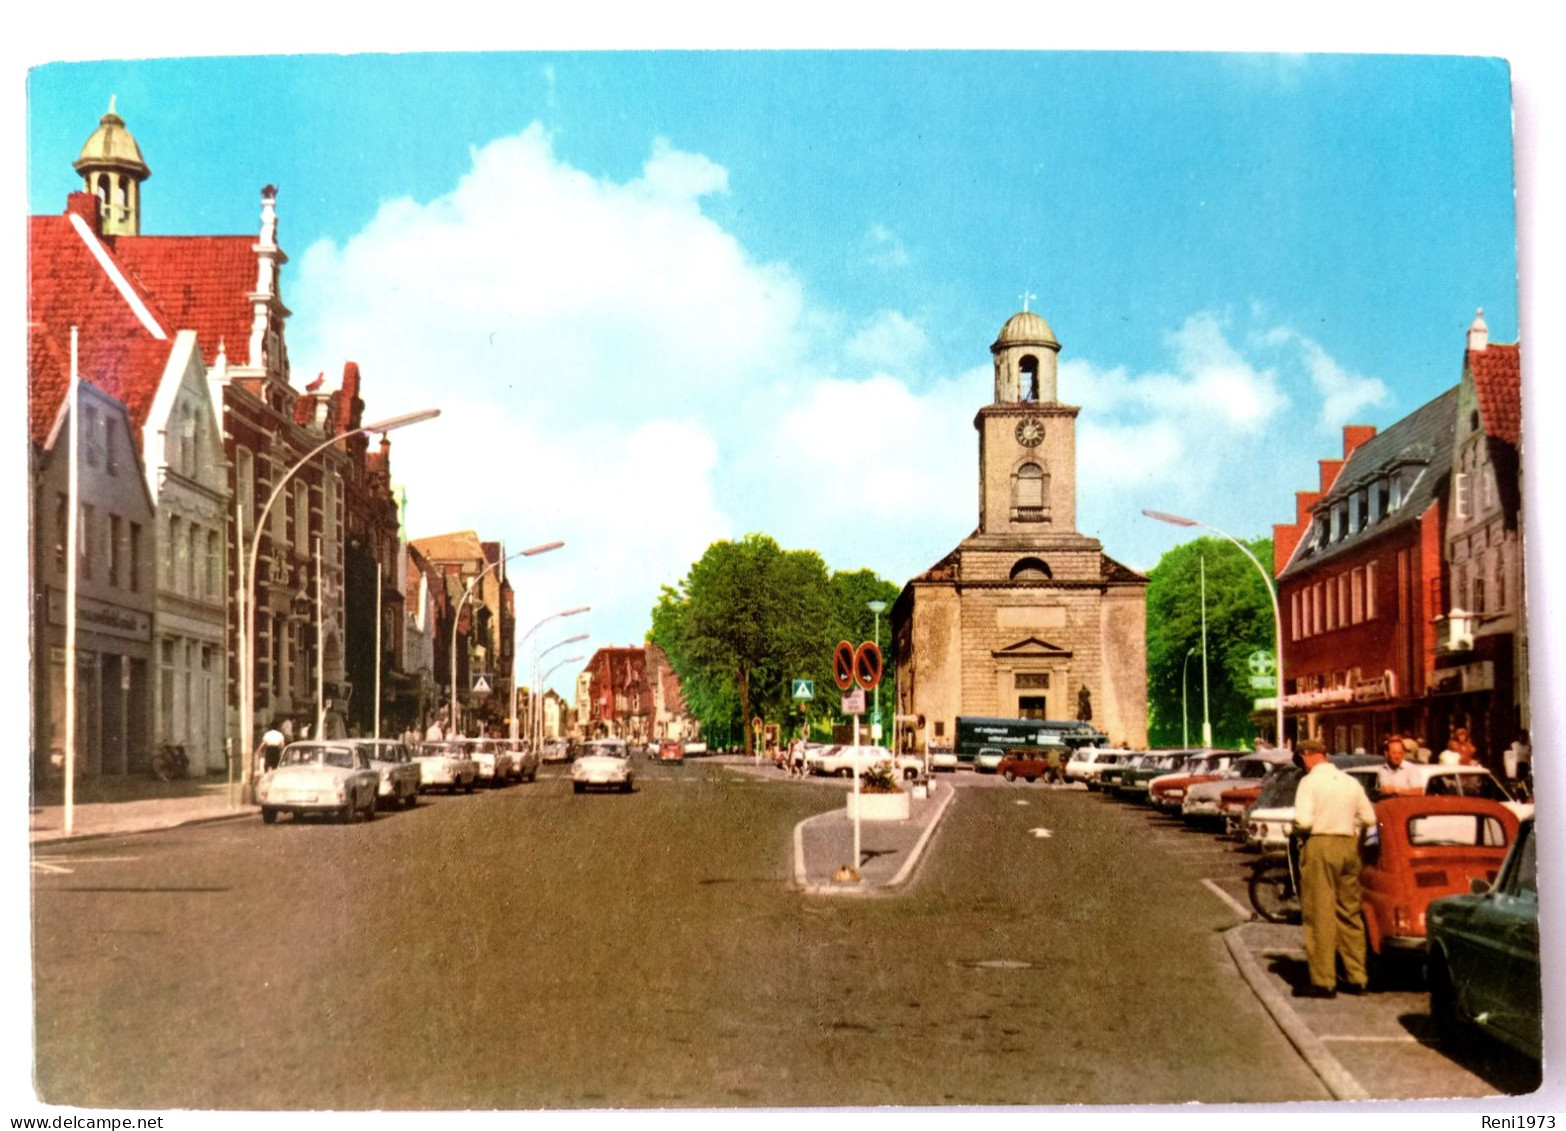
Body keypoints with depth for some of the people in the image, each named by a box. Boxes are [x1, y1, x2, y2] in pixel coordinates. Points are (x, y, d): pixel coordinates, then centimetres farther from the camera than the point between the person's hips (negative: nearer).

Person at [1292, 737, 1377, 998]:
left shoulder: (1310, 781, -8)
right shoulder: (1350, 781, 11)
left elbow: (1304, 820, -17)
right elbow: (1369, 818, 10)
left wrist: (1296, 830, 3)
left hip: (1320, 845, -6)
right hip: (1349, 845, 6)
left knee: (1320, 915, -3)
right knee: (1350, 913, 13)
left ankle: (1323, 981, -2)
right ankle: (1356, 978, 17)